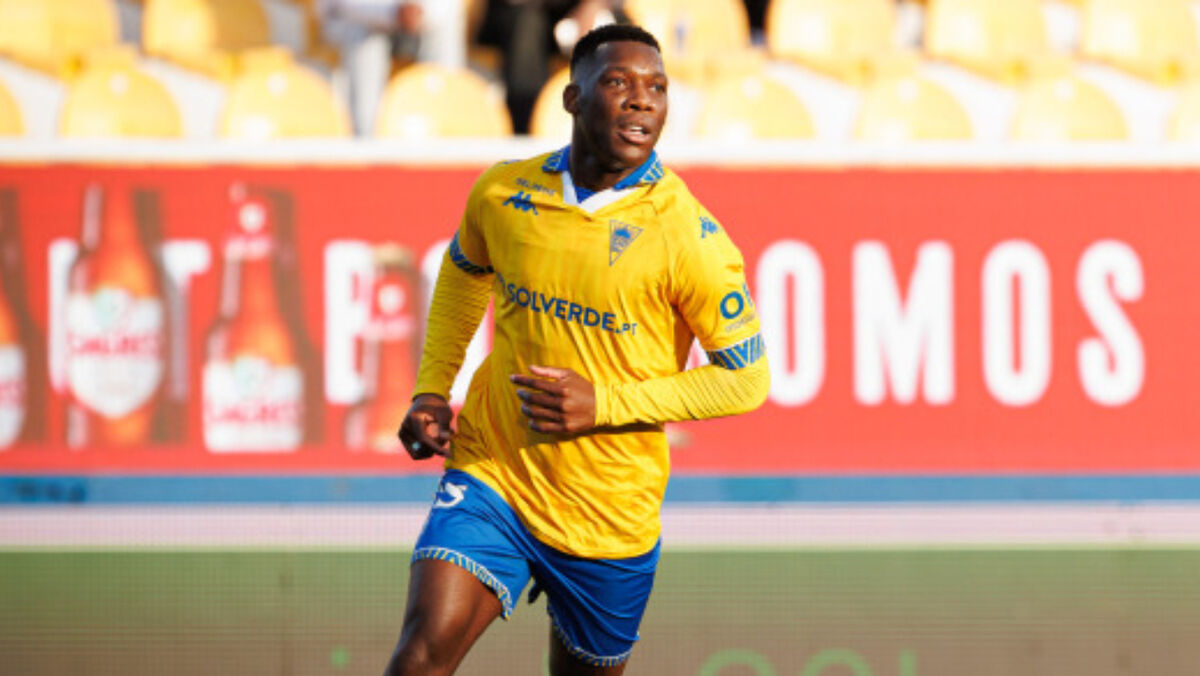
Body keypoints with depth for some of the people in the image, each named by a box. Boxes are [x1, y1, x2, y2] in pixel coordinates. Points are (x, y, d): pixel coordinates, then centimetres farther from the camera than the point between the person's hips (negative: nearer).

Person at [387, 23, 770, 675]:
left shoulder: (687, 235, -14)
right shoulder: (502, 192, -3)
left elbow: (747, 380, -9)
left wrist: (604, 404, -18)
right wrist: (431, 392, 10)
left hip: (611, 517, -1)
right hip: (490, 475, 1)